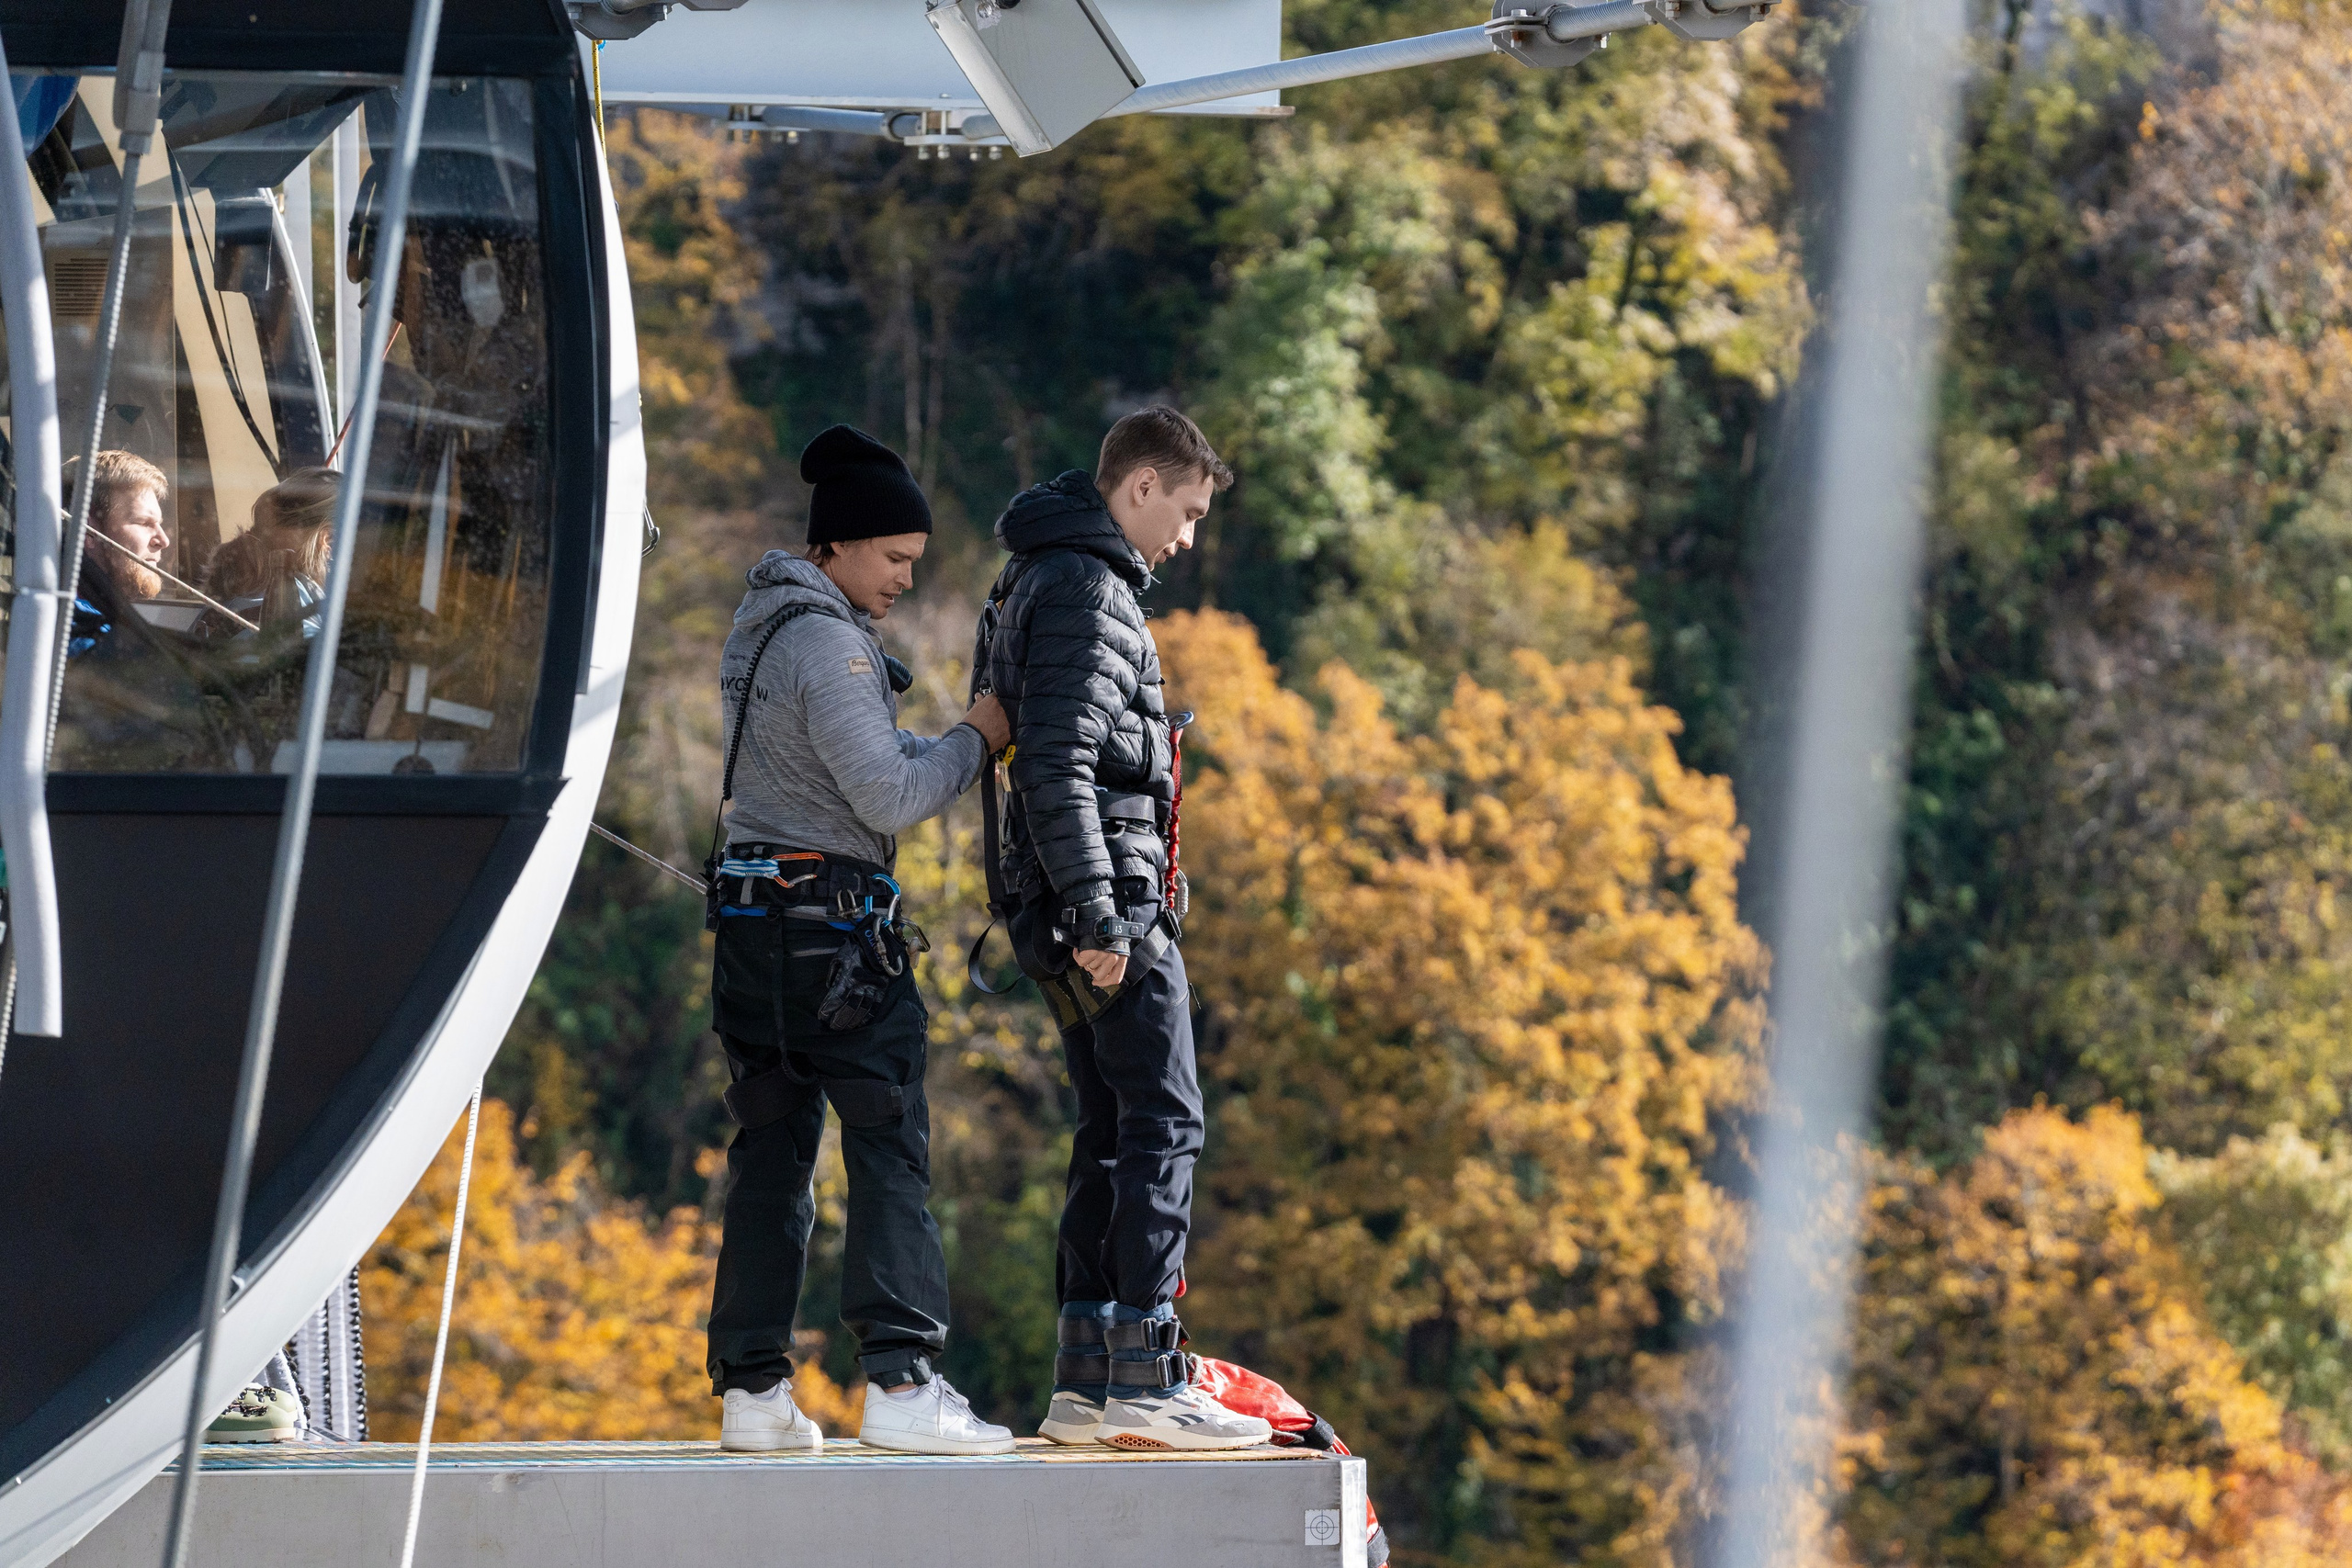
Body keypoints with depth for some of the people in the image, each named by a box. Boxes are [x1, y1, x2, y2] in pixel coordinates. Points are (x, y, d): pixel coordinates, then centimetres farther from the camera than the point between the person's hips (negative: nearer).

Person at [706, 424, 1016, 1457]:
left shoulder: (760, 627, 17)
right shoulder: (825, 646, -14)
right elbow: (891, 800, -17)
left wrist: (953, 749, 11)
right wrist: (974, 741, -2)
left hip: (752, 910, 10)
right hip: (830, 921, -10)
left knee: (770, 1153, 8)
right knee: (891, 1148, -8)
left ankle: (752, 1390, 6)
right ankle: (901, 1382, -15)